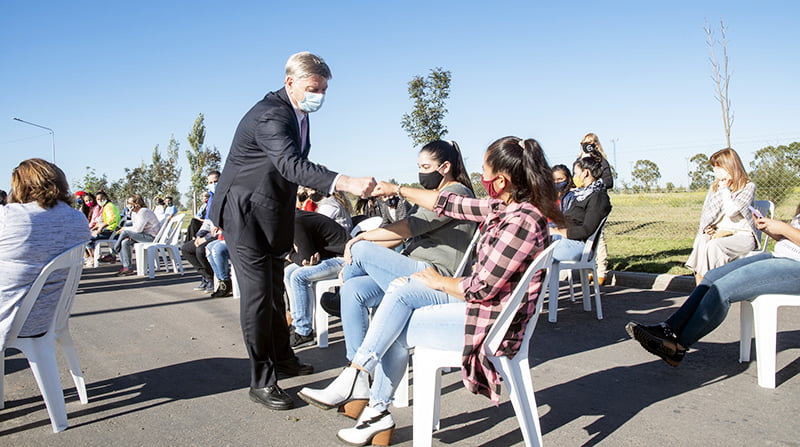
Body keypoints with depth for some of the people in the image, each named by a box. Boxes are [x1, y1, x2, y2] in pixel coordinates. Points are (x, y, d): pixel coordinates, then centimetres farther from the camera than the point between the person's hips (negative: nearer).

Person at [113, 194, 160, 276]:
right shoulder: (133, 213, 14)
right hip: (145, 235, 10)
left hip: (152, 236, -10)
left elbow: (138, 229, -22)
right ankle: (128, 268, -8)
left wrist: (125, 229, -8)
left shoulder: (143, 212, -16)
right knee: (124, 242, -9)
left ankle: (113, 253, 1)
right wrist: (130, 236, -7)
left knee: (125, 232, -19)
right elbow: (136, 228, 14)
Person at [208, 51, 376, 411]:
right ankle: (262, 381, 1)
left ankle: (282, 357, 35)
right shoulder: (269, 115, -26)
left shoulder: (297, 113, 5)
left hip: (273, 213, 9)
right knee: (258, 293, -9)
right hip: (245, 213, -9)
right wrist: (345, 183, -56)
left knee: (274, 288, 19)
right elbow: (292, 165, -43)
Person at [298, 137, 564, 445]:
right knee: (400, 290, 0)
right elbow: (451, 205, 11)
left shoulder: (522, 221, -26)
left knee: (395, 330, -6)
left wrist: (440, 282, -6)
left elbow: (482, 288, -24)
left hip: (491, 321, -9)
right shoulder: (504, 207, 2)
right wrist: (398, 190, 15)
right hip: (480, 296, 9)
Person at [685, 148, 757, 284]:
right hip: (719, 233, 5)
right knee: (700, 241, -31)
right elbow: (706, 214, 16)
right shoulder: (714, 187, 19)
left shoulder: (748, 187, 0)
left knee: (714, 245, -35)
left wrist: (724, 188, -5)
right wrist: (708, 228, -5)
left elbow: (731, 211, -16)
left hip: (742, 236, -4)